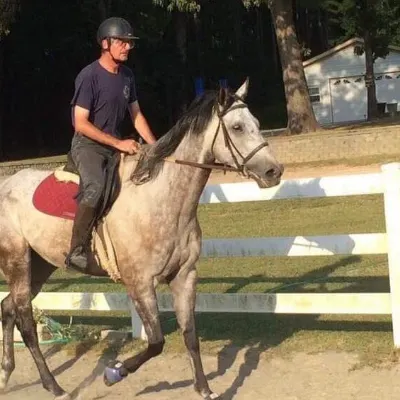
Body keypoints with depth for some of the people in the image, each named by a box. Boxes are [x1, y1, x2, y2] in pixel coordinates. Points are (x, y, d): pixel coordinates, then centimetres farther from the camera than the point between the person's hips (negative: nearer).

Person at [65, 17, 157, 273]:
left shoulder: (127, 75, 7)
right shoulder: (89, 76, -15)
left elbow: (137, 115, 14)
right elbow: (81, 123, -19)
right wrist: (118, 143, -22)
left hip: (116, 145, 8)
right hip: (87, 144, -8)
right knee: (96, 186, -35)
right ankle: (77, 251, -29)